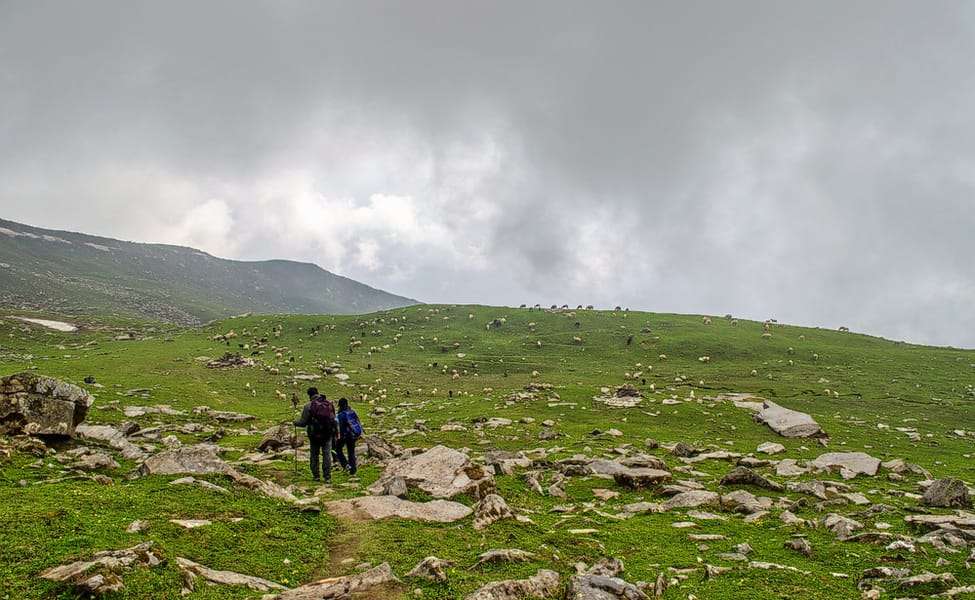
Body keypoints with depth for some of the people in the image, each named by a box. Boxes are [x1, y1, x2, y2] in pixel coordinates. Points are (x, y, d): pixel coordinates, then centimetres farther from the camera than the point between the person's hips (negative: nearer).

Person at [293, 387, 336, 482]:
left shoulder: (309, 406, -10)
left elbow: (303, 422, -7)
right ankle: (327, 477, 0)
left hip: (315, 434, -2)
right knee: (327, 454, 4)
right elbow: (334, 418, 8)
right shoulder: (329, 403, 2)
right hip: (328, 434, 2)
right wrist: (335, 431, 17)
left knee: (314, 455, 12)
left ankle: (315, 475, 17)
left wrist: (295, 423, 14)